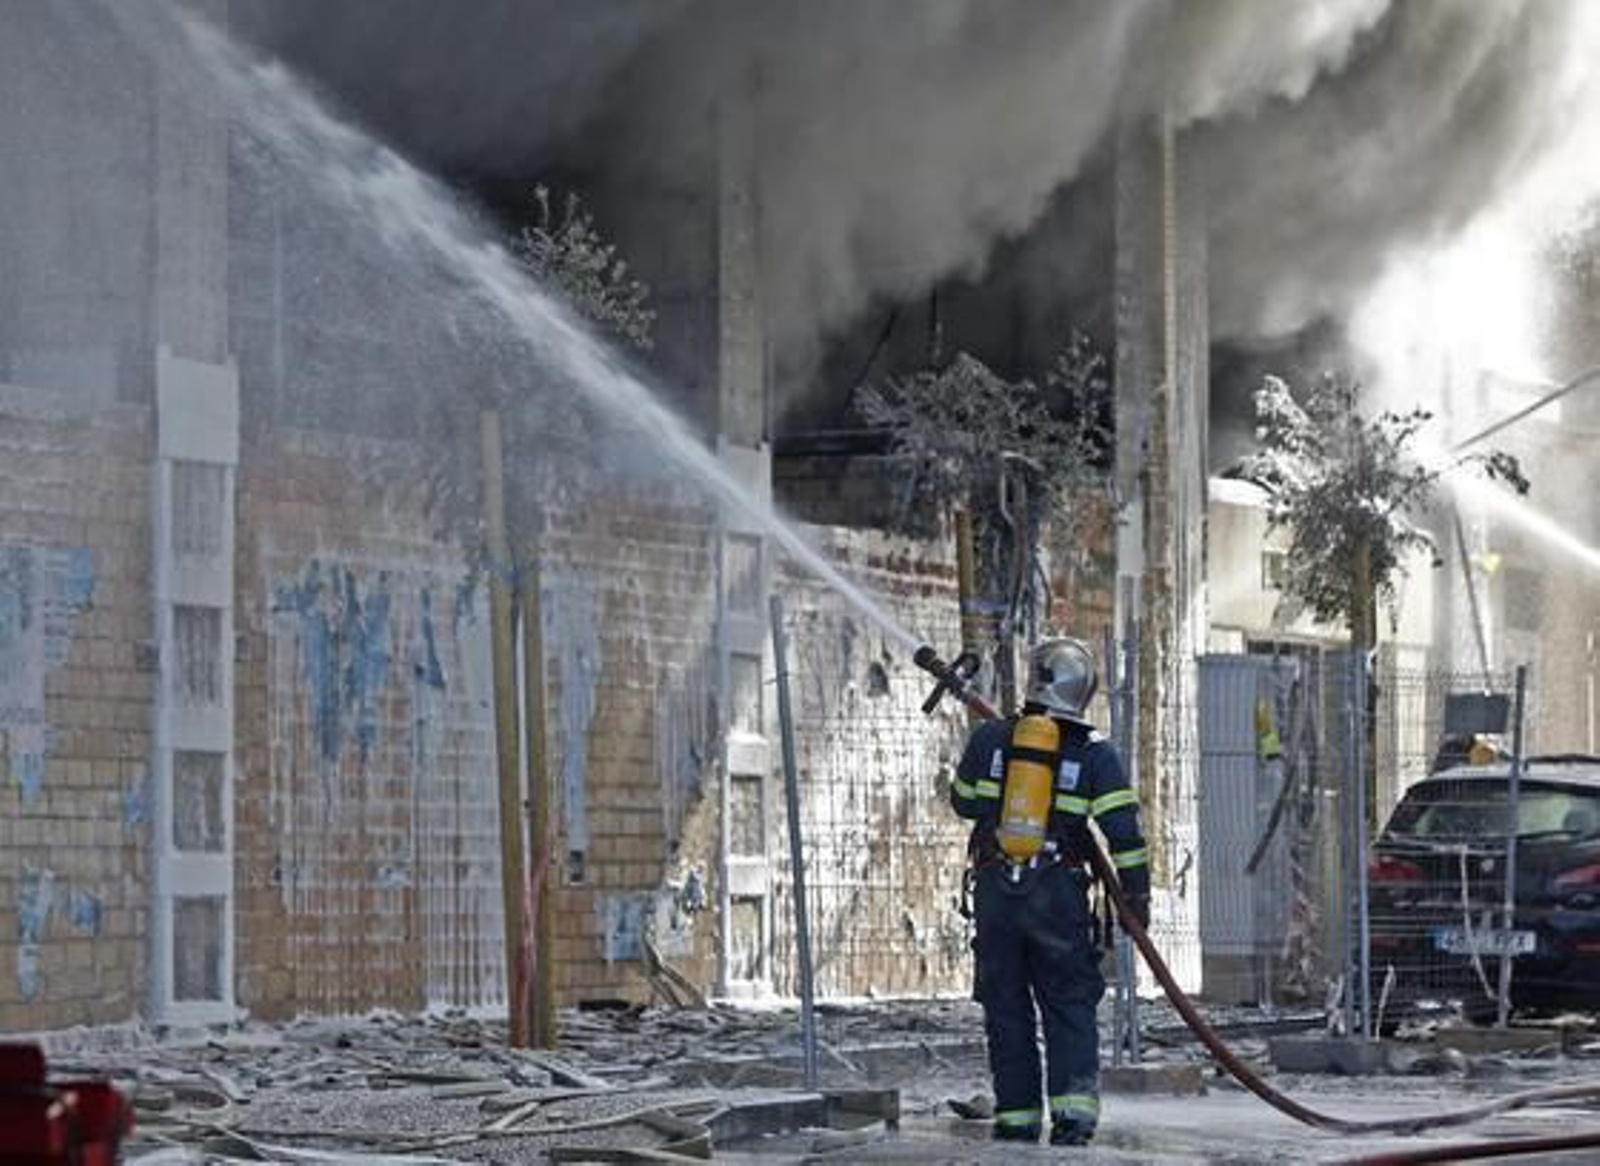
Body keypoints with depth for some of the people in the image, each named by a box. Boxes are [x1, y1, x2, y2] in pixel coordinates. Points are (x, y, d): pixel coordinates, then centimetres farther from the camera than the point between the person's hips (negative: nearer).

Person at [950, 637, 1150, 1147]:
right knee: (1070, 1005, 6)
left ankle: (1017, 1116, 9)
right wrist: (1136, 894, 1)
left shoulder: (991, 738, 2)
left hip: (995, 892, 1)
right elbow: (1123, 828, -6)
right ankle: (1074, 1105, -10)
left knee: (1007, 1008, 9)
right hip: (1059, 895, -1)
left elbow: (964, 802, 14)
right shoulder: (1094, 752, -2)